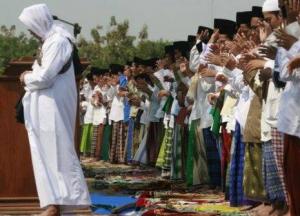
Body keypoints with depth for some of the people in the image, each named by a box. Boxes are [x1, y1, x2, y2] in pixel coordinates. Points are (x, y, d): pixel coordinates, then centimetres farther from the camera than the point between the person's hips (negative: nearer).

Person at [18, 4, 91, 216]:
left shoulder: (57, 42, -17)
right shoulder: (50, 41, 13)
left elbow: (45, 77, -22)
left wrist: (27, 78, -5)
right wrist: (32, 75, 5)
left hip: (53, 108, -10)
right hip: (46, 109, 10)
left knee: (55, 152, -8)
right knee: (48, 153, 11)